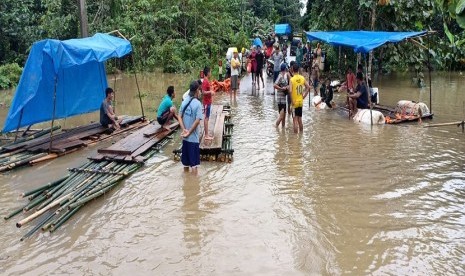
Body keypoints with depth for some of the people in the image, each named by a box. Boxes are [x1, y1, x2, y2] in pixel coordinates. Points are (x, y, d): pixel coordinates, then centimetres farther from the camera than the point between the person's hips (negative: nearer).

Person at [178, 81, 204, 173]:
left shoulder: (184, 101, 3)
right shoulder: (197, 103, -15)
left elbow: (179, 117, 2)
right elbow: (197, 121, -21)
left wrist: (184, 129, -6)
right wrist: (189, 132, -13)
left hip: (185, 137, 6)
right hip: (193, 137, -6)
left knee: (186, 160, 17)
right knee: (194, 162, 2)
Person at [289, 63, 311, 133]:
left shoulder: (292, 79, -15)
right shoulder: (302, 78, 1)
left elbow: (290, 91, -25)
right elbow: (308, 87, 4)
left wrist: (292, 101, -15)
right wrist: (304, 96, 9)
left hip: (295, 102, -5)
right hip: (301, 102, 5)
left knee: (295, 120, -1)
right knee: (300, 119, 17)